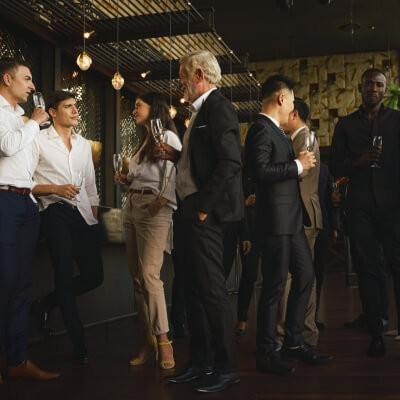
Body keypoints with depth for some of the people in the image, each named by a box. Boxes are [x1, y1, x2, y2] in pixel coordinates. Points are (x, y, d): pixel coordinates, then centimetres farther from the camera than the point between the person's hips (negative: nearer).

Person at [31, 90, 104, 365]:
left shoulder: (84, 144, 17)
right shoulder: (39, 141, -1)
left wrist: (94, 218, 13)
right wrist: (56, 189, -18)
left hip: (84, 215, 6)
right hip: (57, 213, -5)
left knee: (94, 275, 4)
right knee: (65, 277, -1)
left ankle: (47, 304, 29)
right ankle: (79, 344, 9)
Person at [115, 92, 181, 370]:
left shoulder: (167, 137, -4)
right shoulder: (146, 140, 23)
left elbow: (176, 172, -16)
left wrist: (163, 200, -24)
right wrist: (126, 179, 9)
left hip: (154, 210, -9)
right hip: (132, 207, 9)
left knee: (149, 275, -15)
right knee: (137, 277, 6)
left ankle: (163, 341, -9)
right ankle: (148, 339, 10)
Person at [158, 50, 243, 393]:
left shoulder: (218, 107, -11)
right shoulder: (203, 110, 19)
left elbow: (230, 162, -21)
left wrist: (205, 206, -20)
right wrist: (176, 155, 13)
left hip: (206, 212, -10)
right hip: (194, 210, 10)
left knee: (211, 288, -5)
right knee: (193, 287, 14)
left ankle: (227, 368, 6)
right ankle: (200, 361, 25)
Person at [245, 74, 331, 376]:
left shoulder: (276, 130, 18)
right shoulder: (261, 128, -12)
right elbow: (260, 170, -25)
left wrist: (300, 163, 7)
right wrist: (298, 165, -16)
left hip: (292, 218, 10)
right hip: (275, 220, -10)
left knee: (305, 275, 14)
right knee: (275, 285, -2)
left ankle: (293, 342, 25)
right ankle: (267, 353, 10)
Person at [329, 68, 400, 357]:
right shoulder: (346, 124, 15)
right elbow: (335, 167, 11)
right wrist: (359, 162, -8)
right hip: (360, 205, 2)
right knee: (367, 267, 3)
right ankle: (376, 333, 8)